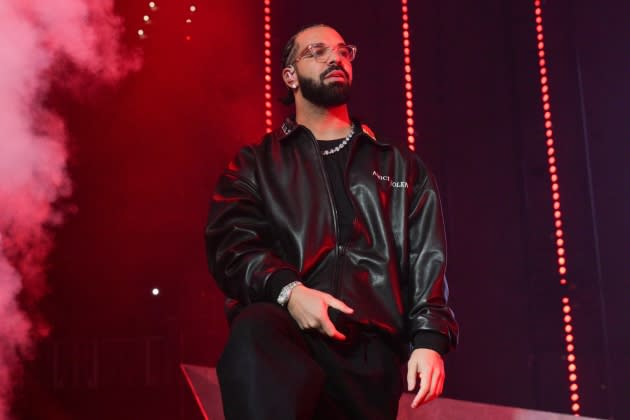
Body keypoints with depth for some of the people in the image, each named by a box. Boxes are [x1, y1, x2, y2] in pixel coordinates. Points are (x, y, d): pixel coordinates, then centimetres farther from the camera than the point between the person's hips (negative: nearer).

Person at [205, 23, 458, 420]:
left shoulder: (402, 167, 22)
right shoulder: (257, 163, 18)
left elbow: (427, 260, 12)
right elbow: (231, 243, 3)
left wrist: (429, 338, -5)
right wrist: (288, 290, -18)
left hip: (371, 343, 2)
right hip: (290, 331, -2)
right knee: (255, 332, -36)